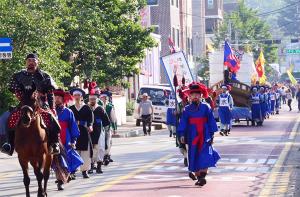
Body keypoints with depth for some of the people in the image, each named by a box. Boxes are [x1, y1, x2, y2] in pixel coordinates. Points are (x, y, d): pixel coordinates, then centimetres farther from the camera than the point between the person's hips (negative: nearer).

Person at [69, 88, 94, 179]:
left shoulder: (86, 108, 6)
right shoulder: (71, 109, 9)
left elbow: (90, 118, -4)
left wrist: (89, 125, -20)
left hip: (84, 133, 0)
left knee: (85, 151, -2)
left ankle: (84, 170, 5)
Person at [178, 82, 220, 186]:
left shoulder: (206, 107, 3)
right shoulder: (187, 109, 6)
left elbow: (211, 121, 5)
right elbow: (183, 122, 5)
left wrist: (212, 134, 3)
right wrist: (182, 134, -3)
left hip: (204, 137, -2)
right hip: (192, 137, 2)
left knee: (205, 157, -15)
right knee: (194, 158, 4)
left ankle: (203, 176, -19)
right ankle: (199, 177, 12)